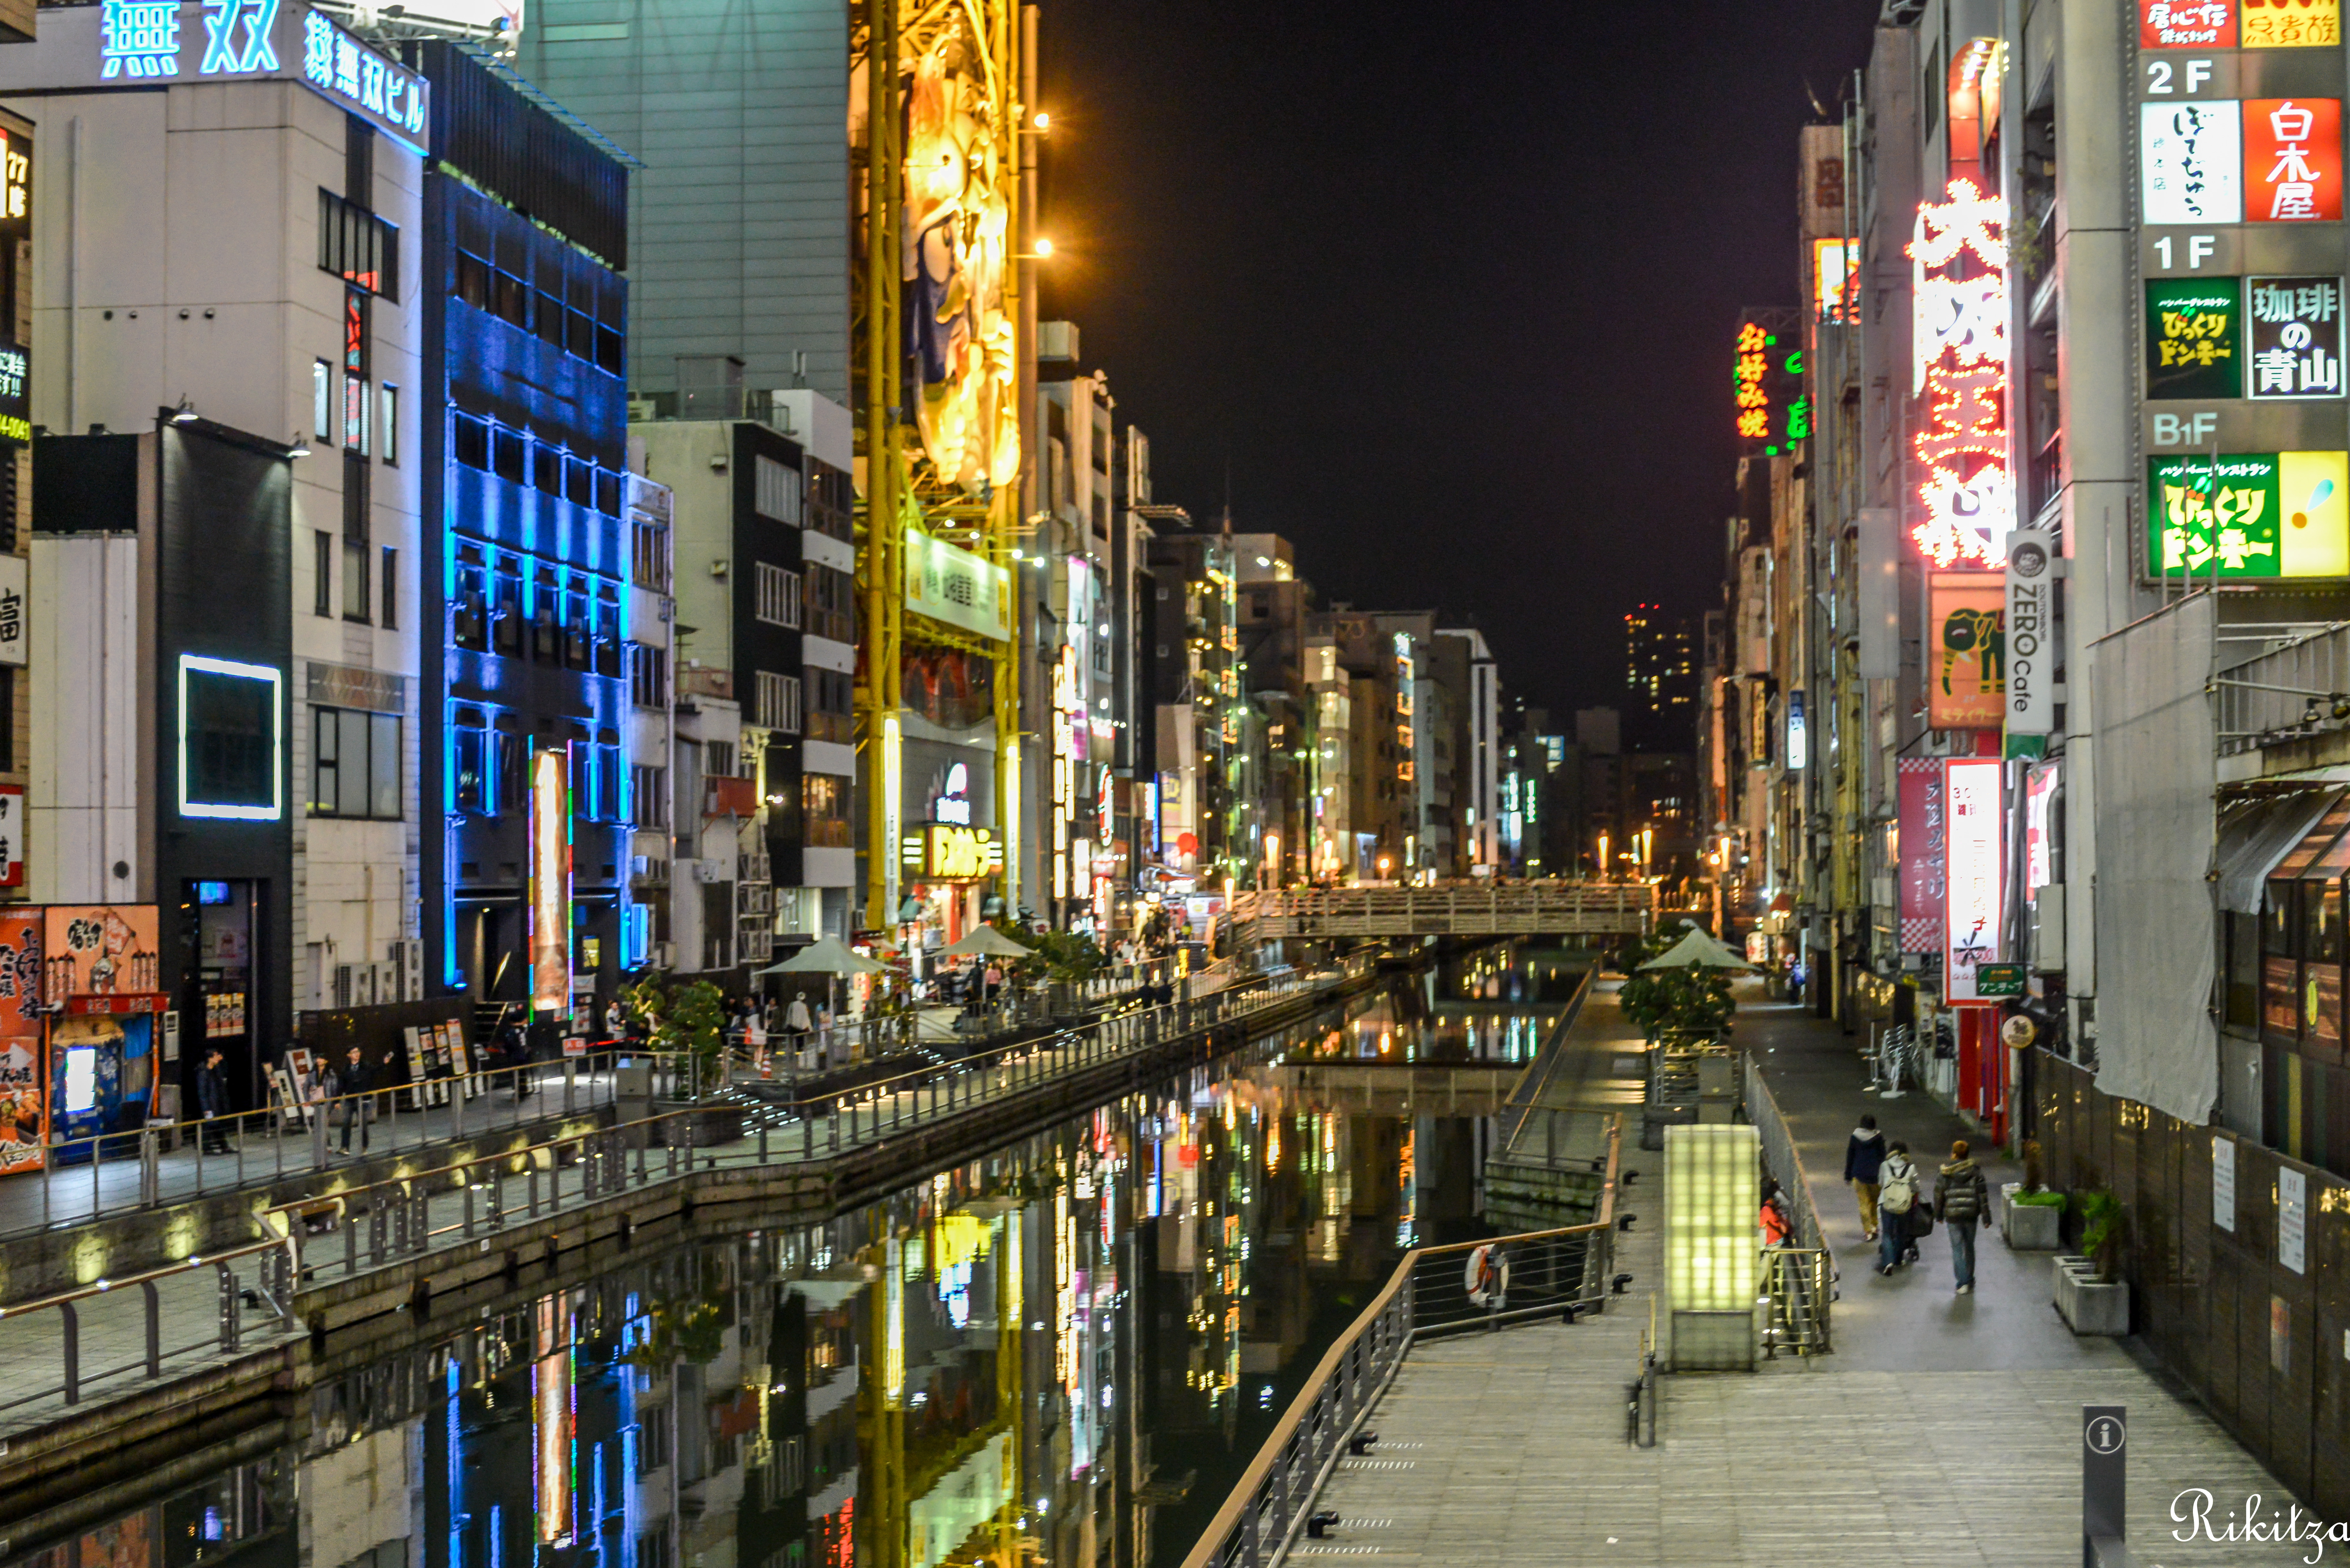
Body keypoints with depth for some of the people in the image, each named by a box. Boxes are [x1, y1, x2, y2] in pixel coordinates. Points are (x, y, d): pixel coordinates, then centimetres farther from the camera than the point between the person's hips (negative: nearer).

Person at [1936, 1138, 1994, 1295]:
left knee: (1957, 1249, 2)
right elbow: (1983, 1196, -3)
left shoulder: (1945, 1174, -5)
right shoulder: (1976, 1171, -2)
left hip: (1953, 1216, -2)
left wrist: (1939, 1215, 14)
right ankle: (1970, 1281, 27)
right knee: (1969, 1247, 17)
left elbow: (1939, 1195, 1)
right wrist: (1986, 1218, 2)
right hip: (1971, 1215, 2)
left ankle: (1963, 1282, -8)